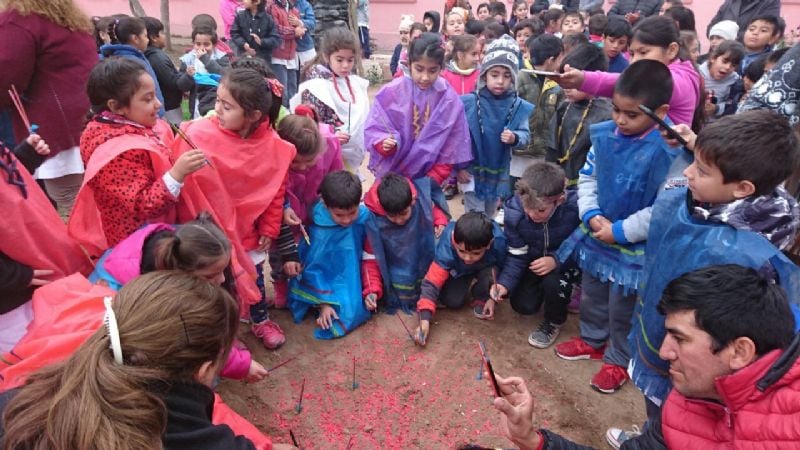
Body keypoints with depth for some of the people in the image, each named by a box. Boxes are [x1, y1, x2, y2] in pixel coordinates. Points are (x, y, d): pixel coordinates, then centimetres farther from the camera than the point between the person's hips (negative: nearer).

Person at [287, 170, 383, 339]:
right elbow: (314, 267, -12)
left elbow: (371, 258, -7)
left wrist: (372, 290, -17)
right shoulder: (318, 226, -22)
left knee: (352, 310, -19)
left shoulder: (366, 218, -18)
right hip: (327, 282, -3)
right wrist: (323, 303, -13)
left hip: (353, 281, 3)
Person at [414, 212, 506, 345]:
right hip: (459, 272, 1)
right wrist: (425, 319, -48)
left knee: (490, 274, -34)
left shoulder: (498, 242, -38)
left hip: (485, 270, 0)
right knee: (452, 301, -21)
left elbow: (502, 269, -15)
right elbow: (432, 282, -40)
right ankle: (470, 287, 13)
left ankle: (480, 299, -1)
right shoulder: (447, 246, -40)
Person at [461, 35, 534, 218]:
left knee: (489, 219, 21)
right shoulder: (469, 102, -13)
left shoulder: (518, 106, -7)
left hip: (498, 173, 3)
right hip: (471, 171, -3)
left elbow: (526, 136, -8)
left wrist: (514, 138, -30)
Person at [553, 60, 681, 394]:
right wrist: (591, 214, -8)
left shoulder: (668, 152, -24)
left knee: (622, 308, 12)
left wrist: (620, 231, -20)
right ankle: (592, 340, 49)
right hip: (596, 235, 6)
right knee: (591, 295, 24)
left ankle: (618, 360, 36)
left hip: (633, 248, -6)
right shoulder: (603, 134, -6)